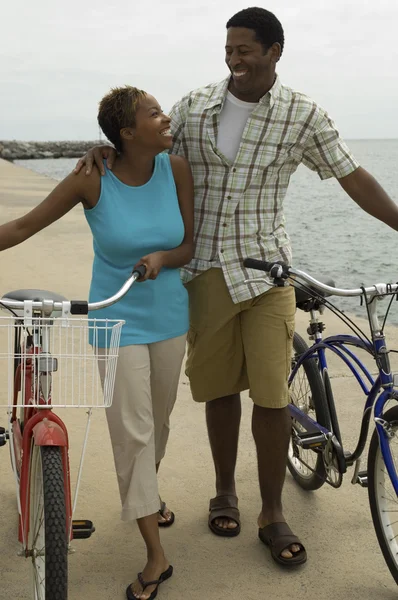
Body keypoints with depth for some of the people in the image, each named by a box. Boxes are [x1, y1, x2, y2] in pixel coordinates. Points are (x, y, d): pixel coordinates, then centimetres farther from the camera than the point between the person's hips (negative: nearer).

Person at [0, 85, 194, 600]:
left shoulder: (175, 170, -7)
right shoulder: (93, 180, -16)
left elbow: (190, 244, 0)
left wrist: (162, 257, -22)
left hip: (168, 317, 4)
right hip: (118, 321, -3)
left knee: (158, 419, 17)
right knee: (132, 431, -4)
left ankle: (147, 494, 47)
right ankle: (156, 557, 5)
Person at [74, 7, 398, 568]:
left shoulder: (303, 114, -2)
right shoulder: (195, 106, 3)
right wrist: (108, 151, -8)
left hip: (267, 269, -2)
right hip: (206, 270, 2)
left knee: (272, 395, -3)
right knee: (219, 388, 11)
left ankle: (273, 515, 12)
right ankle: (225, 492, 31)